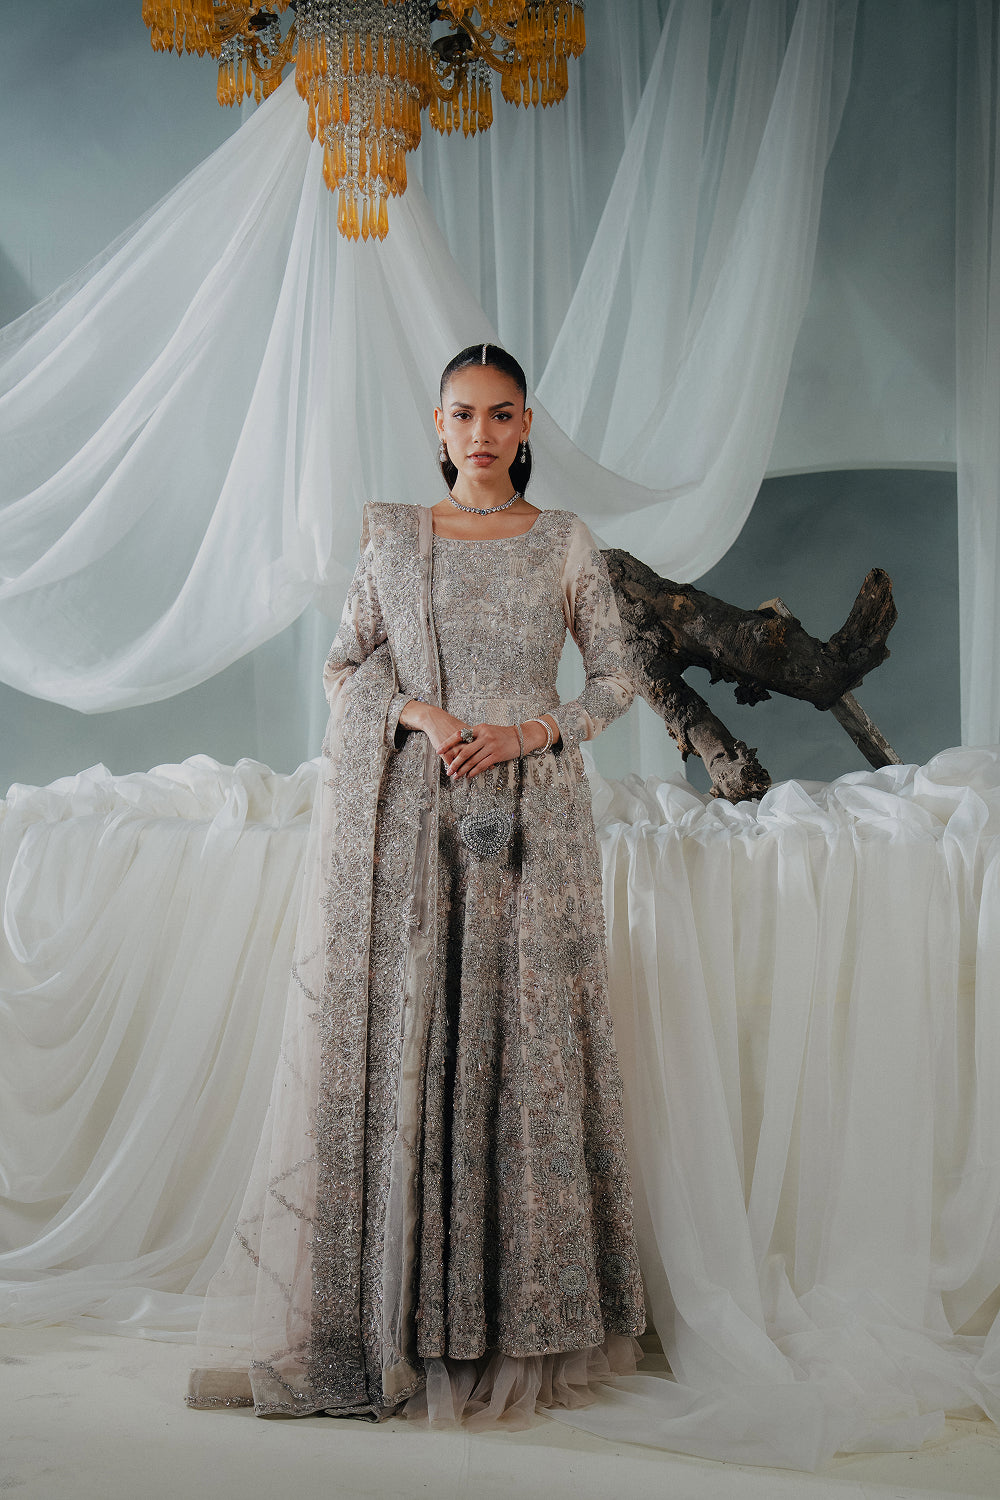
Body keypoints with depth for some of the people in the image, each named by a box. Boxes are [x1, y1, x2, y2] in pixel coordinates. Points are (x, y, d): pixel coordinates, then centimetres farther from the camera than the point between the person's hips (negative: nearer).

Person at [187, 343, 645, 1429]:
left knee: (525, 1043, -2)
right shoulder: (393, 535, 10)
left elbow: (618, 678, 8)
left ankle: (526, 1321, 9)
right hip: (406, 816, 1)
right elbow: (343, 666, 10)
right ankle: (390, 1316, 8)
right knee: (397, 1038, -2)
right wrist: (416, 711, -9)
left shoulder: (566, 544, 8)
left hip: (530, 817, 0)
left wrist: (531, 731, -8)